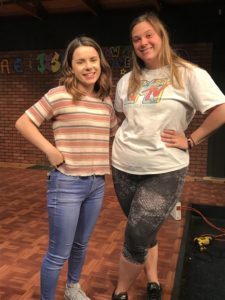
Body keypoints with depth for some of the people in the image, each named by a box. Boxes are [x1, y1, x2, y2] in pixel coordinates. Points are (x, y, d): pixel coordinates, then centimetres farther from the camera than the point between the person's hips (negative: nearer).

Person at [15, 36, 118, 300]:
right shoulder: (59, 95, -10)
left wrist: (108, 160, 7)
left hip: (97, 184, 6)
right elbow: (23, 123, -7)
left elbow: (115, 133, 21)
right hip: (67, 183, -6)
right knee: (58, 254, 5)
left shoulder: (106, 101, 7)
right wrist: (50, 150, -14)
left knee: (81, 245, 23)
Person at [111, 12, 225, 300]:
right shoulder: (127, 81, 8)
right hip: (124, 167, 5)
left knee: (137, 236, -4)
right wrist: (130, 135, 7)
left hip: (165, 170, -5)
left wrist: (190, 140, -12)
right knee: (144, 230, 17)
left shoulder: (188, 74, -8)